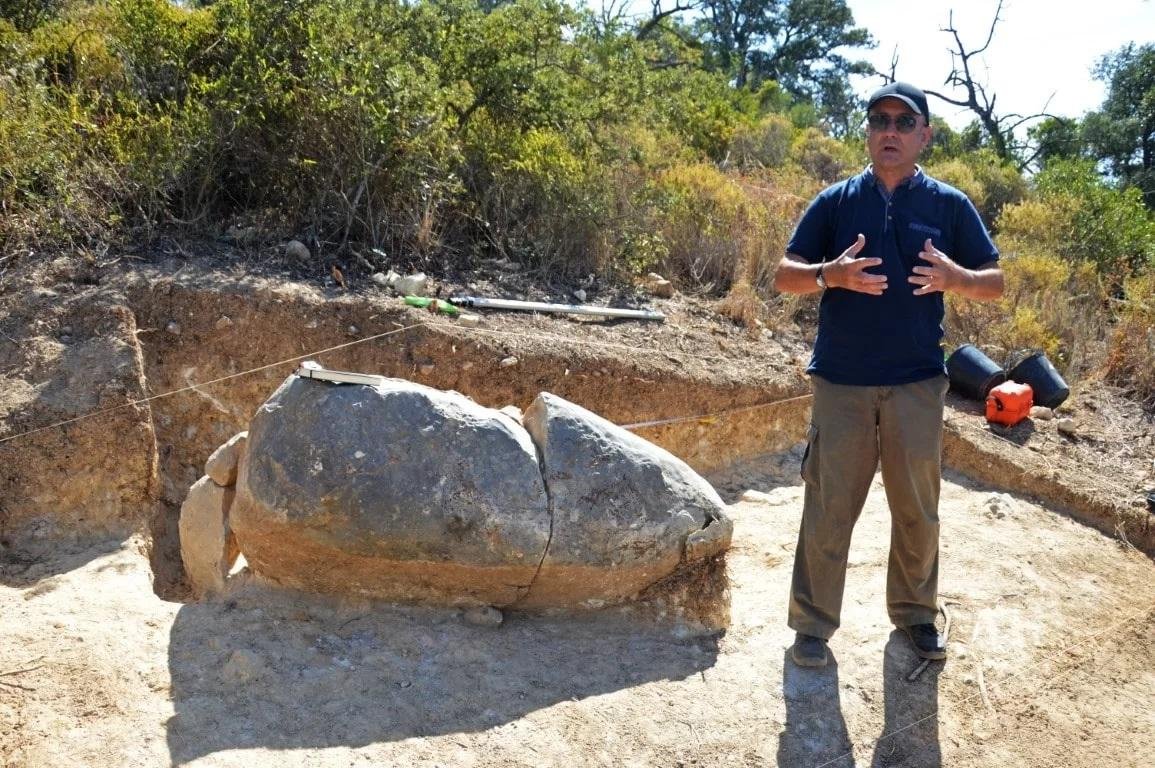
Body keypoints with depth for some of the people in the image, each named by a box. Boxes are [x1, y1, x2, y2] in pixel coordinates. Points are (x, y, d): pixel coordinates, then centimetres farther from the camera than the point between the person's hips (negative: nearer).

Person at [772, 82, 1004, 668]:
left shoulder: (949, 204, 5)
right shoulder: (836, 201, 3)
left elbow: (995, 282, 6)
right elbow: (784, 277, 1)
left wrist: (953, 277, -17)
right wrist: (831, 274, -21)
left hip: (917, 383, 1)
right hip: (842, 382, -1)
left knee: (917, 508, 13)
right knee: (829, 508, 3)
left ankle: (915, 612, 32)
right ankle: (813, 622, 16)